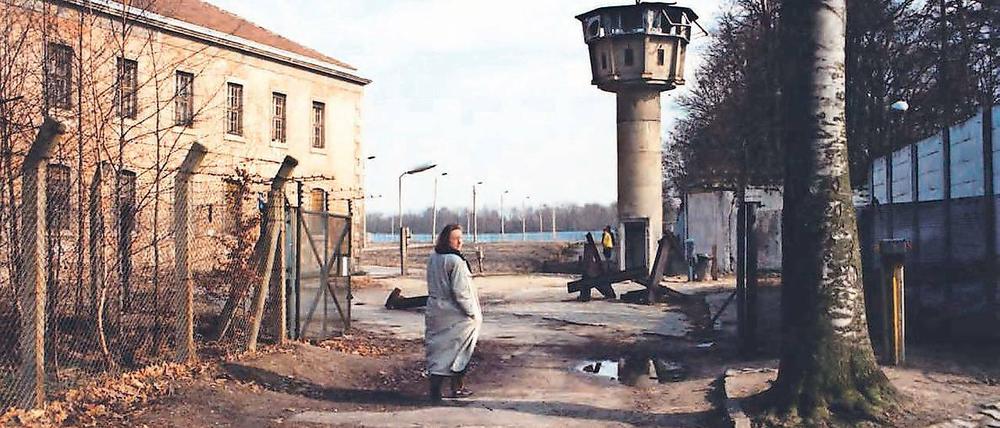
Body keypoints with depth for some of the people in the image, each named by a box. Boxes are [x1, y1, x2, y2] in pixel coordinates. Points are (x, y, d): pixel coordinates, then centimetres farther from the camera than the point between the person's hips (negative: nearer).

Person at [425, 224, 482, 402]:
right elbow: (460, 291, -20)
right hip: (455, 314, -7)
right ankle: (457, 388, 10)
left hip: (435, 311, 7)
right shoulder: (455, 261, -19)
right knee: (459, 352, 6)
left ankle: (434, 388, 12)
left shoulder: (433, 259, 7)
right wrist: (473, 313, -12)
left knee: (438, 350, 12)